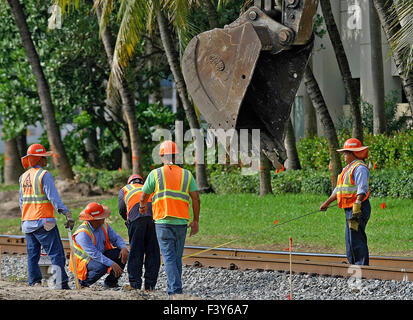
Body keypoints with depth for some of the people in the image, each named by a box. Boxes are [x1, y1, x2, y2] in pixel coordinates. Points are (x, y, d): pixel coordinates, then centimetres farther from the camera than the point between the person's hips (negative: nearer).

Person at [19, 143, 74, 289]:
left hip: (27, 222, 7)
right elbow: (53, 197, -19)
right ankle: (61, 283, -15)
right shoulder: (44, 175, -9)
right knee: (56, 253, -7)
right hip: (44, 221, -7)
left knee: (32, 254, 11)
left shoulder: (23, 177, 14)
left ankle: (34, 283, 8)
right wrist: (67, 213, -22)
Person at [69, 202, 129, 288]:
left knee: (122, 254, -9)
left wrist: (124, 248, -22)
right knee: (101, 267, -37)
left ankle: (110, 282, 4)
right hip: (84, 261, -8)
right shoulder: (83, 233, -29)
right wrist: (112, 264, -36)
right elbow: (94, 254, -33)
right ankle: (83, 281, -9)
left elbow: (115, 238, 1)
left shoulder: (104, 225, -4)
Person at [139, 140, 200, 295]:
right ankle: (173, 288, 21)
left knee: (169, 258, -6)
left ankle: (175, 290, -18)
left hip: (163, 222, -3)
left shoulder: (155, 174, 0)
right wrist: (195, 221, 11)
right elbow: (196, 198, 3)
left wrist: (143, 207, 32)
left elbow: (144, 196, 9)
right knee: (177, 258, 15)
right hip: (181, 222, 3)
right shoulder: (186, 174, 7)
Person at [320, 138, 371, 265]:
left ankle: (362, 267, -11)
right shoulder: (348, 168, 21)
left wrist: (357, 205, -32)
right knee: (350, 240, 13)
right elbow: (338, 189, 29)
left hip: (358, 208, -11)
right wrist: (327, 203, 32)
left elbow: (362, 189, -23)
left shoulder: (360, 168, -12)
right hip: (350, 209, 11)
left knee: (356, 240, -12)